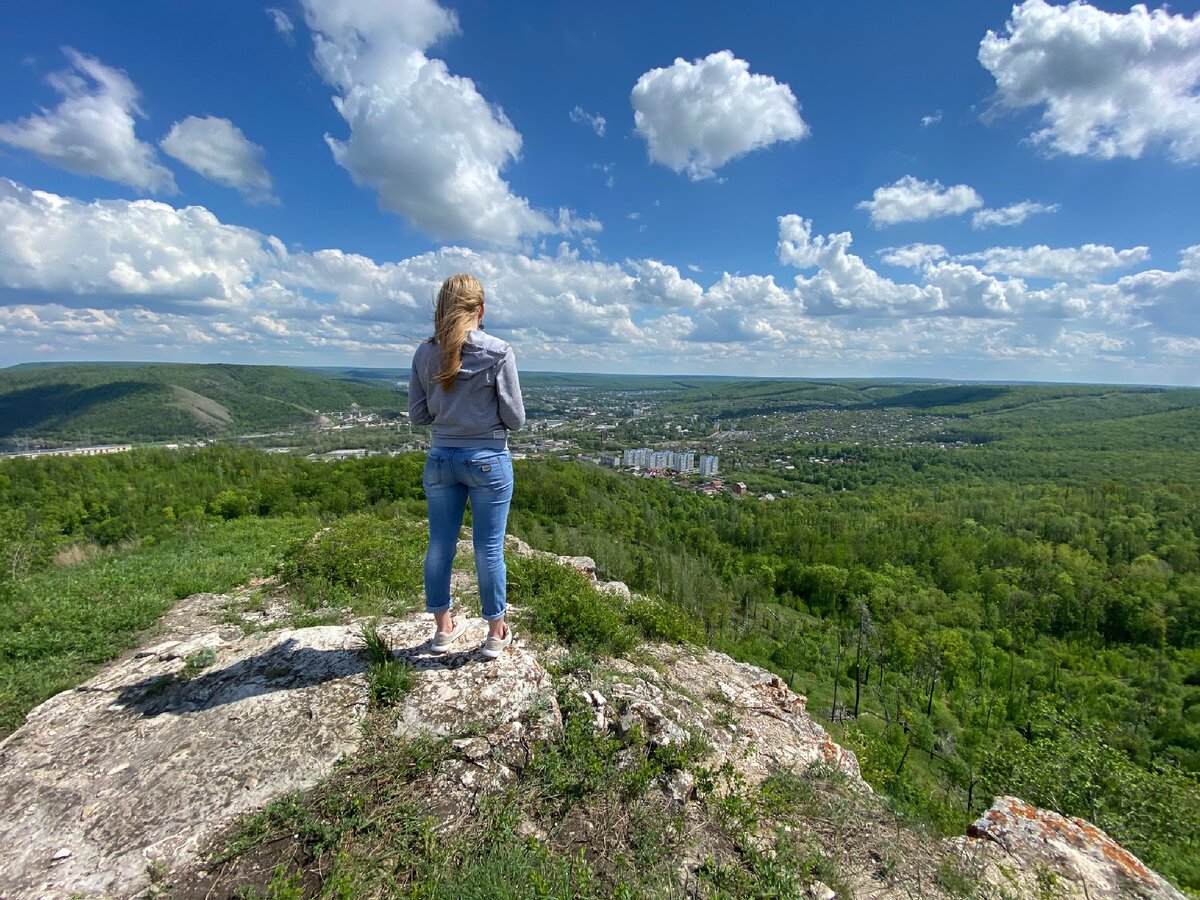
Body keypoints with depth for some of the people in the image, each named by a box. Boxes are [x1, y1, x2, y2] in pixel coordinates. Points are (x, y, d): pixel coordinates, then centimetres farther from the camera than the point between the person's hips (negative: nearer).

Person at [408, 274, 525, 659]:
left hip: (441, 459, 4)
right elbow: (515, 418, -9)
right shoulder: (498, 352, -11)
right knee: (489, 549, 8)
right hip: (488, 460, -3)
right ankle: (496, 633, 23)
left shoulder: (425, 352, -1)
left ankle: (443, 628, 31)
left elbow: (417, 415, 4)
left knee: (440, 546, 15)